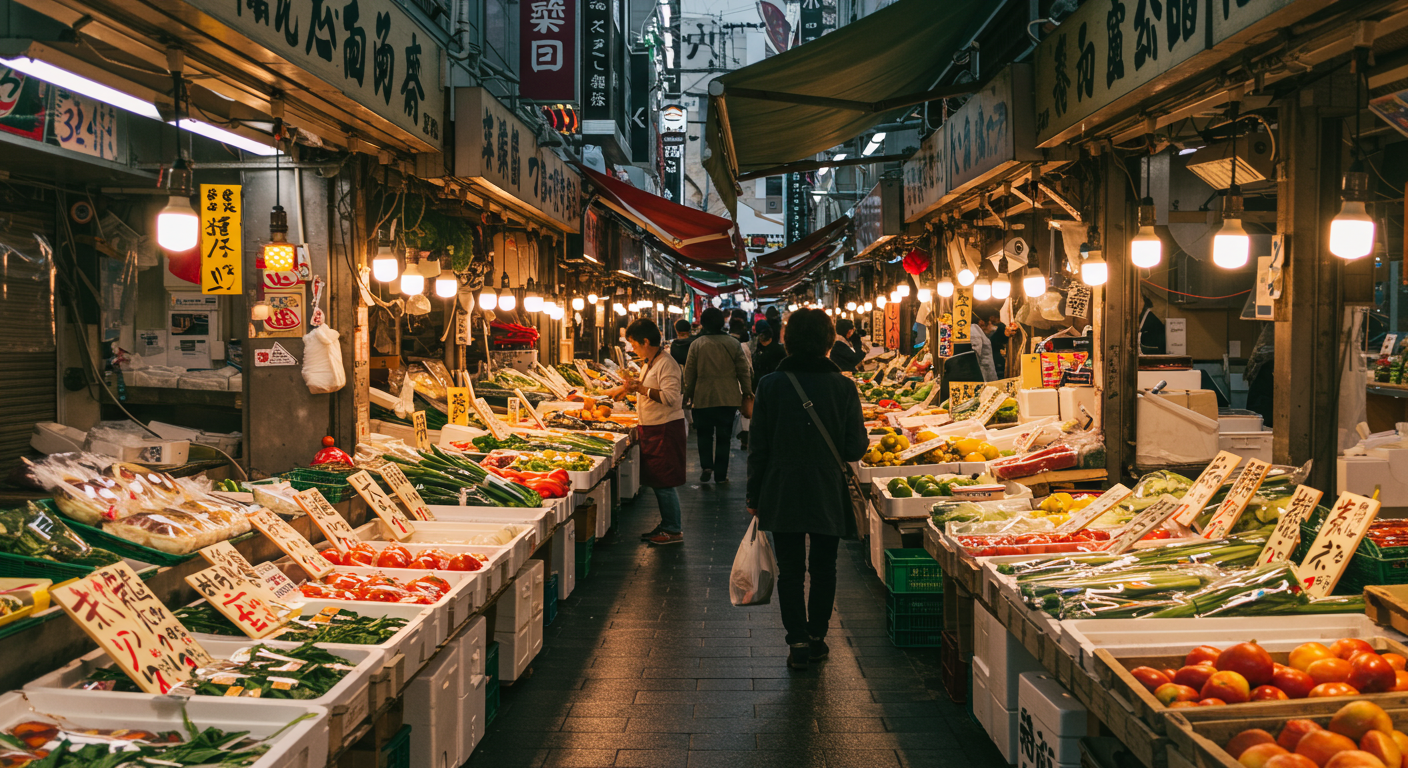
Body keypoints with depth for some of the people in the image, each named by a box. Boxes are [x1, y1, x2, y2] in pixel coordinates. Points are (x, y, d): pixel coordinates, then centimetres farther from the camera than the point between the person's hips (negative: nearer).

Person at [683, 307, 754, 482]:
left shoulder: (696, 344, -5)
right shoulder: (733, 343, -3)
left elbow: (689, 374, 1)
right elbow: (744, 371, 1)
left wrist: (688, 395, 13)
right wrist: (747, 393, 11)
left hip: (703, 398, -1)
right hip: (729, 398, 1)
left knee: (704, 434, 14)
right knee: (723, 436, 9)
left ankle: (706, 465, -5)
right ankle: (720, 474, 11)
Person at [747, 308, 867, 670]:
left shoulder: (770, 384, -8)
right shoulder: (843, 386, -9)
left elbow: (758, 447, -4)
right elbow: (855, 449, -6)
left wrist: (753, 495, 6)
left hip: (782, 493, 0)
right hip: (829, 494, 0)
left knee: (790, 569, 9)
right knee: (824, 566, 15)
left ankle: (798, 642, 8)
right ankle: (817, 637, 23)